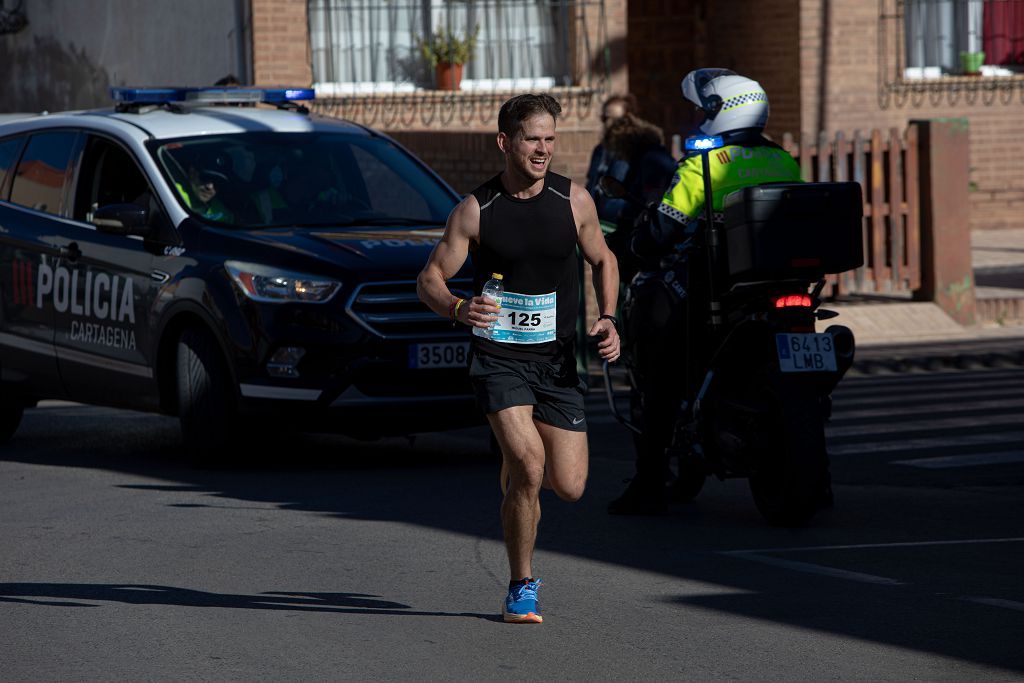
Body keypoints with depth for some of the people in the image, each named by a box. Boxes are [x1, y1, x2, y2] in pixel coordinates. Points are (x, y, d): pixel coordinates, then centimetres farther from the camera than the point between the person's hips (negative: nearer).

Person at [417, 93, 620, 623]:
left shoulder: (573, 201, 0)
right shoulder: (476, 209, -6)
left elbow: (603, 262, 15)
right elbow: (430, 278, -2)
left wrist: (607, 319, -1)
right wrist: (456, 308, -24)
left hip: (558, 357, 3)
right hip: (499, 354, -3)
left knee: (569, 486, -2)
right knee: (529, 463, -22)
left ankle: (514, 466, 36)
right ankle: (521, 588, -5)